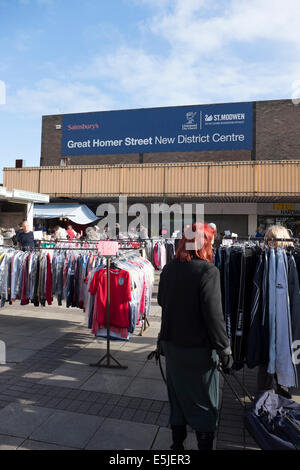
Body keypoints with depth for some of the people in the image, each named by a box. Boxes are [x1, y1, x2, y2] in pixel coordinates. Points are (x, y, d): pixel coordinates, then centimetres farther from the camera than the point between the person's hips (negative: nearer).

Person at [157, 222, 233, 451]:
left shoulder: (169, 268, -3)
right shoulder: (208, 271, -20)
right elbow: (214, 316, -19)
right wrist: (225, 350, -9)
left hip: (171, 345, 6)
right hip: (199, 348, -6)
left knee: (178, 398, 22)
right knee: (205, 404, 15)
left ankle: (177, 444, 38)